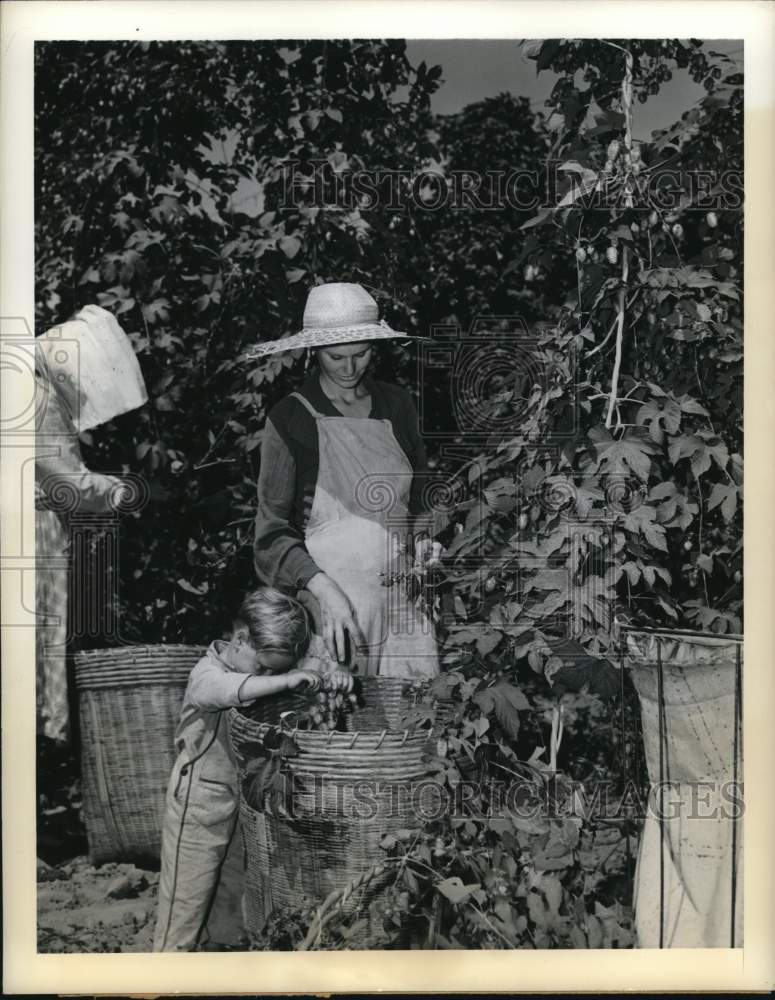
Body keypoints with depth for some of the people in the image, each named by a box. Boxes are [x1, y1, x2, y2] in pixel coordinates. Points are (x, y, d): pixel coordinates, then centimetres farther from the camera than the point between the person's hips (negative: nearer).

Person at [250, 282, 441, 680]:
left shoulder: (396, 404, 8)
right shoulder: (290, 419, -5)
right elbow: (272, 532, -5)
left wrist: (422, 538, 2)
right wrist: (323, 588, -18)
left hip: (400, 596, 4)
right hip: (327, 598, -3)